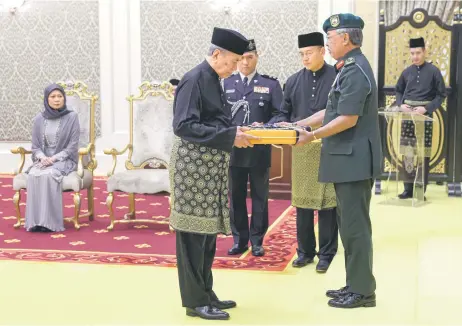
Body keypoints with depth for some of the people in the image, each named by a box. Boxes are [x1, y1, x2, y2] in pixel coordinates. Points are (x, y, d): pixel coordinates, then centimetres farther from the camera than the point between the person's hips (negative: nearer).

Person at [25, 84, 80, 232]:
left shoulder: (72, 117, -4)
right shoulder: (39, 118, 6)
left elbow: (73, 146, -7)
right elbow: (35, 146, 7)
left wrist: (54, 158, -18)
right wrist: (43, 158, -14)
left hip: (64, 160, -3)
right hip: (43, 160, 3)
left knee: (49, 175, -34)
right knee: (34, 175, -30)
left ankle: (49, 221, -30)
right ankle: (35, 220, -27)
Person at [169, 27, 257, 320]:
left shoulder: (214, 81, 13)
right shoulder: (193, 80, -14)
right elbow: (183, 126, -22)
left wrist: (237, 131, 4)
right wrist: (229, 136, -23)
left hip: (212, 167, 9)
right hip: (194, 167, -9)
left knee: (208, 232, 14)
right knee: (193, 234, -1)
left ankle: (206, 293, 24)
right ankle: (195, 301, 7)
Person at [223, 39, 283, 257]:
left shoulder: (271, 84, 5)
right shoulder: (225, 84, 10)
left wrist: (265, 128, -17)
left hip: (260, 150, -1)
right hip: (233, 150, 2)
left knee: (259, 197, 6)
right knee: (236, 196, 7)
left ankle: (257, 241, 15)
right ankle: (239, 240, 18)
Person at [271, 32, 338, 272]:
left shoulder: (337, 77, -3)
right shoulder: (294, 81, 9)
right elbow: (284, 114, 13)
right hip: (301, 148, 4)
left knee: (327, 202, 2)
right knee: (301, 201, 9)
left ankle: (326, 253, 13)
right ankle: (305, 251, 21)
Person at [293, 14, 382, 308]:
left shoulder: (355, 71, -17)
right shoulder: (349, 68, 15)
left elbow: (348, 119, -22)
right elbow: (332, 111, 20)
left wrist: (312, 136, -14)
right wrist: (299, 124, 15)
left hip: (354, 160, -10)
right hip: (347, 159, 10)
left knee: (356, 227, -3)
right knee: (350, 226, 15)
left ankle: (363, 291, 6)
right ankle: (355, 285, 24)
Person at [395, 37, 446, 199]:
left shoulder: (433, 71, -3)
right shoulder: (407, 72, 7)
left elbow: (441, 94, -2)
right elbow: (398, 90, 19)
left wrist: (426, 108, -13)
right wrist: (401, 104, 0)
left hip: (425, 115, -3)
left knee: (424, 152, -1)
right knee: (407, 152, 5)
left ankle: (421, 189, 5)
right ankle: (409, 188, 13)